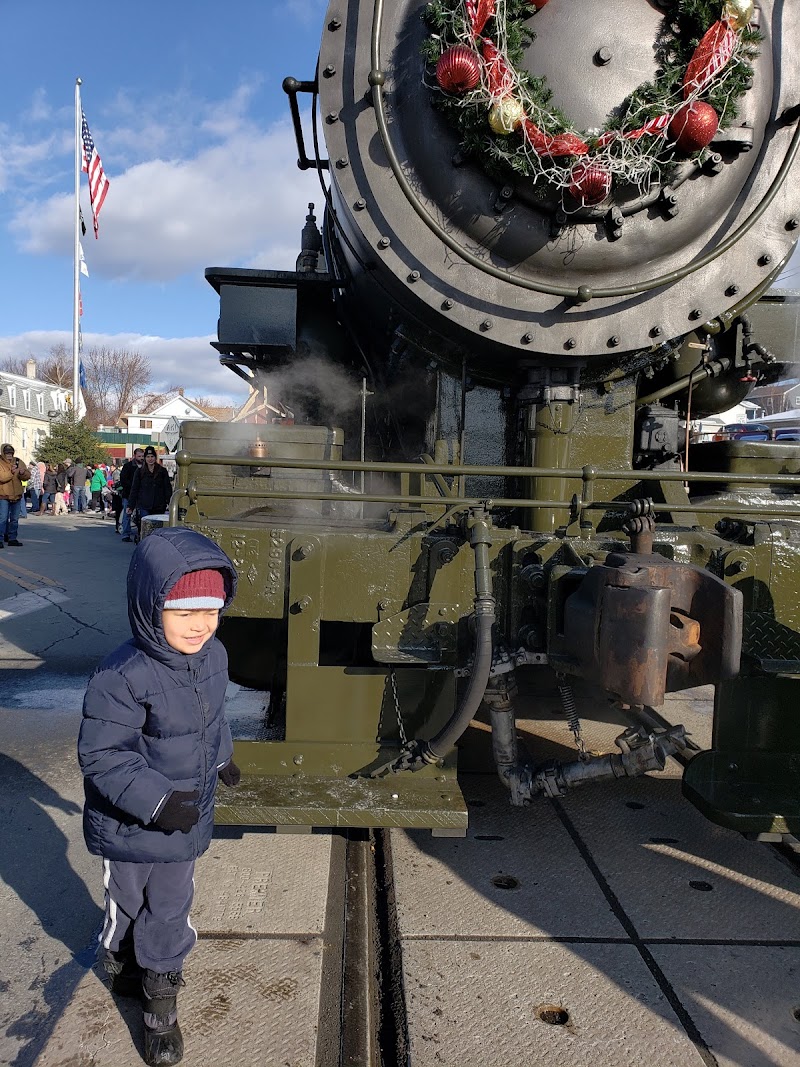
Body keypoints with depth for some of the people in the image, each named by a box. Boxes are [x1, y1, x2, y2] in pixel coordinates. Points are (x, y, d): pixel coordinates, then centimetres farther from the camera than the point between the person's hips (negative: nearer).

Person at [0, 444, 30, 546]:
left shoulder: (18, 462, 8)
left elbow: (28, 476, 4)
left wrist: (22, 473, -16)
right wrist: (11, 472, -29)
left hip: (17, 495, 5)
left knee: (15, 519, 12)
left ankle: (12, 538, 21)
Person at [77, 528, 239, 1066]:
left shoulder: (213, 656, -9)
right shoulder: (123, 677, -31)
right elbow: (101, 755, -27)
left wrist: (223, 757, 27)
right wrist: (156, 802, -34)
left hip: (187, 820, 5)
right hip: (130, 828, -4)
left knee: (170, 910, 20)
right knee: (127, 904, 23)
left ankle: (162, 1007, 43)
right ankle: (121, 966, 55)